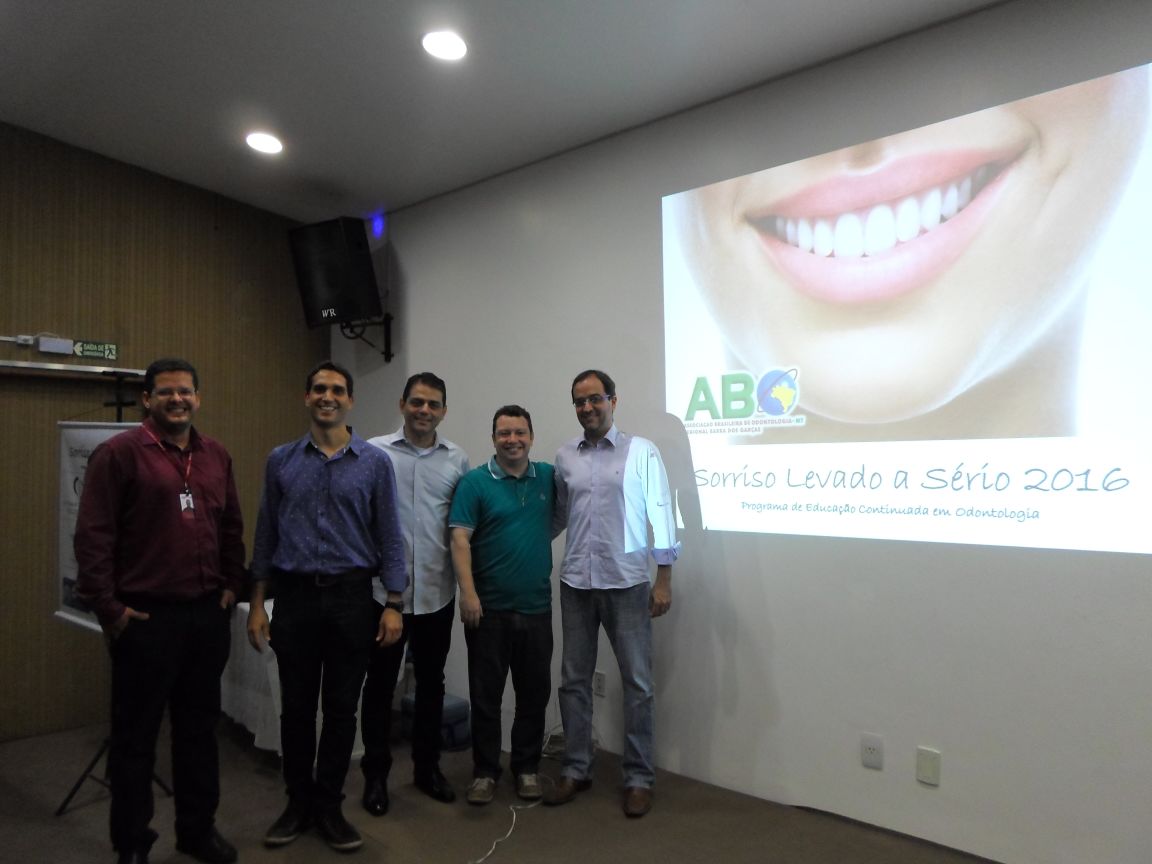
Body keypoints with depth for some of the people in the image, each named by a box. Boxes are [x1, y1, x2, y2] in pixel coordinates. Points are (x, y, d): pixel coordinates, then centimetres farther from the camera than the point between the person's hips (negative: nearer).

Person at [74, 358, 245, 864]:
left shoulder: (216, 456, 9)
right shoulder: (119, 453, -9)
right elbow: (93, 535, -11)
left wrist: (231, 585, 9)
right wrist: (107, 607, -12)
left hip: (208, 613, 5)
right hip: (145, 617, -5)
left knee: (200, 726, 17)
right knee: (136, 733, 10)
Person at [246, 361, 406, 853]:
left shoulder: (375, 462, -1)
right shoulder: (281, 460, 4)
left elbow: (389, 537, -1)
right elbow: (266, 535, 7)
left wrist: (394, 604, -6)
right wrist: (257, 603, 4)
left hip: (351, 596, -1)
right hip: (295, 595, 1)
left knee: (341, 708, 9)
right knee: (296, 706, 12)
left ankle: (328, 806, 27)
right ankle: (298, 803, 31)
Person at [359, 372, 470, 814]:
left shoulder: (458, 460, 3)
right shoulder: (374, 452, -5)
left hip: (437, 591, 3)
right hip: (385, 589, -2)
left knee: (431, 683, 15)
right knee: (380, 684, 10)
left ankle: (427, 767, 33)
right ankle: (375, 774, 28)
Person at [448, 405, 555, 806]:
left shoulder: (549, 477, 5)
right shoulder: (474, 482, -6)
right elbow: (460, 539, -11)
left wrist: (539, 536, 4)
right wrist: (468, 593, -18)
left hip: (537, 607, 3)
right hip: (489, 608, -3)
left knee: (534, 693, 12)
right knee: (485, 694, 9)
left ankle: (527, 767, 29)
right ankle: (485, 770, 25)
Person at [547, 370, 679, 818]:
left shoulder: (641, 451, -3)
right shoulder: (564, 456, 7)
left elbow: (661, 513, -4)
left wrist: (664, 579, -7)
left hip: (626, 582, -3)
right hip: (576, 582, 4)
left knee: (637, 682, 6)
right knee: (574, 679, 12)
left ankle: (638, 778, 22)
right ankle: (575, 769, 28)